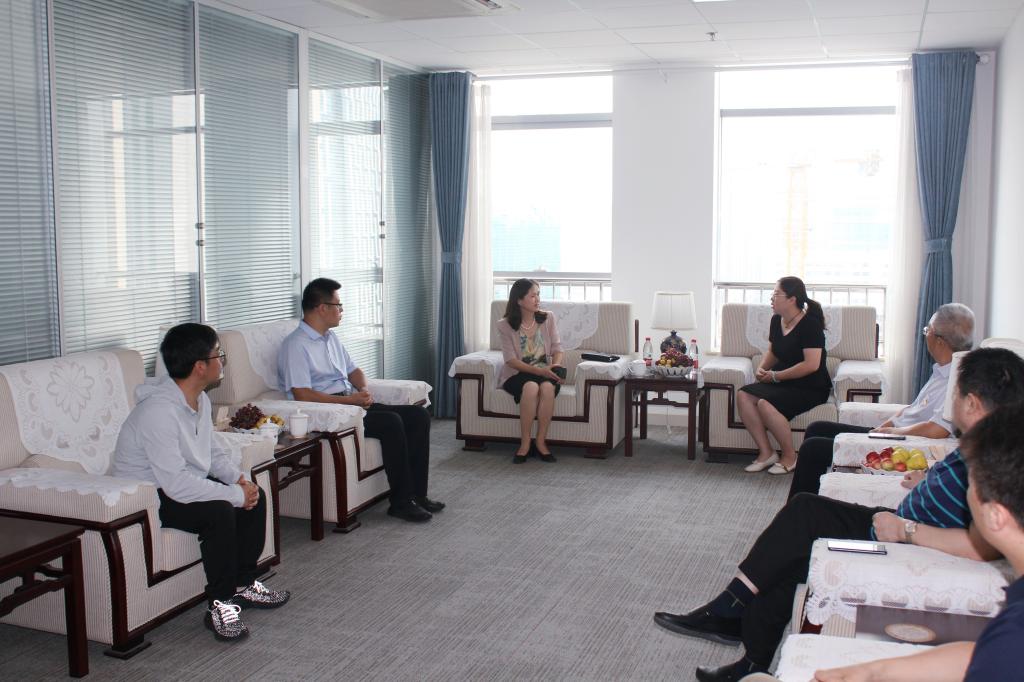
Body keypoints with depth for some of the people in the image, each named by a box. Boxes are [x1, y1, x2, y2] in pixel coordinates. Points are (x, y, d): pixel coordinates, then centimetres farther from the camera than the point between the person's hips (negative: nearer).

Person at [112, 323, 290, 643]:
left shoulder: (199, 399, 1)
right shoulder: (158, 411, -30)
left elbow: (212, 452, 15)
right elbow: (177, 484, -34)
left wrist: (238, 477, -5)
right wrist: (235, 494, -26)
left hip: (182, 484, 10)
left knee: (255, 495, -1)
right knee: (219, 511, -30)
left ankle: (244, 585, 11)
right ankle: (220, 605, -16)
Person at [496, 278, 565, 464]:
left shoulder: (548, 318, 4)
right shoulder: (505, 325, -5)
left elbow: (557, 348, 5)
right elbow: (511, 360, -11)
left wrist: (555, 367, -17)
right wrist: (539, 370, -23)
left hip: (545, 372, 2)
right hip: (517, 374, -2)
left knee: (548, 387, -34)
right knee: (531, 387, -37)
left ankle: (541, 441, -22)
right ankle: (525, 443, -25)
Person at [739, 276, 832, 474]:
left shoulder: (810, 324, -16)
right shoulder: (777, 320, 8)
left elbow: (811, 365, -24)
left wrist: (775, 376, -19)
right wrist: (761, 369, 1)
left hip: (811, 388, -8)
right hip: (782, 382, 8)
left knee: (764, 403, -31)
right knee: (744, 395, -18)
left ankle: (790, 457, -12)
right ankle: (766, 452, -12)